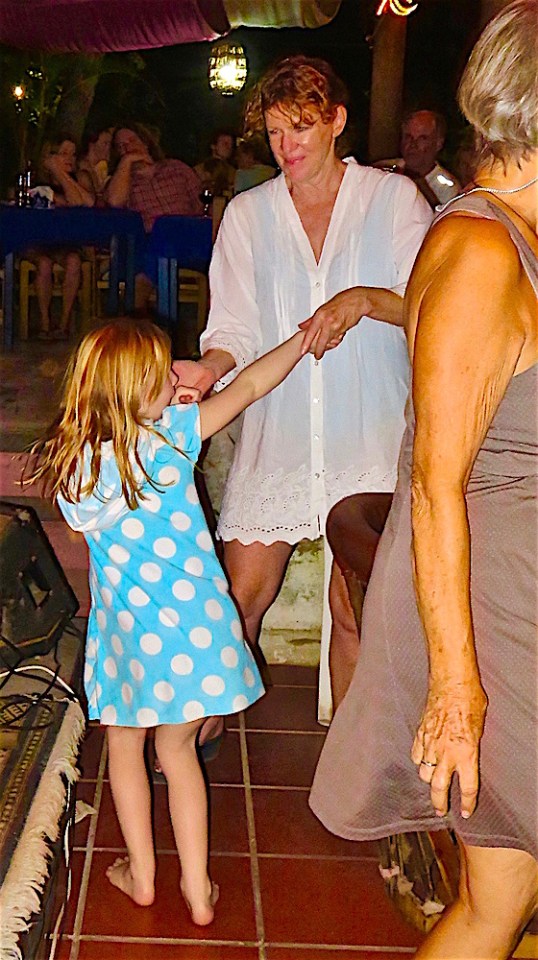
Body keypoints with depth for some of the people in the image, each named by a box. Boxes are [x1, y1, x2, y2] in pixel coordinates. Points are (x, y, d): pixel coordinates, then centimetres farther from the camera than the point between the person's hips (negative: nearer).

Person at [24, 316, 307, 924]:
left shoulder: (74, 466, -7)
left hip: (127, 631, 0)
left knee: (124, 746, 21)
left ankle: (141, 874, 33)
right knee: (177, 749, 16)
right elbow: (248, 388, -1)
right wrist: (306, 334, 12)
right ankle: (197, 888, 22)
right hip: (194, 624, 0)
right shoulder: (172, 435, -10)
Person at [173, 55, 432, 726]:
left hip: (370, 436, -1)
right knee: (242, 593, 1)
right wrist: (211, 366, -18)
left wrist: (365, 299, -21)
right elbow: (239, 324, 3)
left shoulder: (393, 199, 4)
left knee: (355, 608, 3)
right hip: (278, 434, 2)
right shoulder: (246, 214, 10)